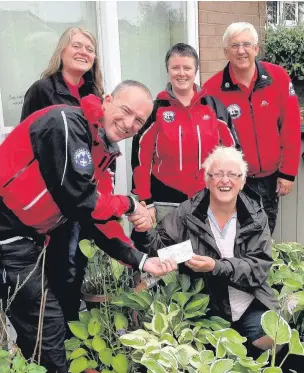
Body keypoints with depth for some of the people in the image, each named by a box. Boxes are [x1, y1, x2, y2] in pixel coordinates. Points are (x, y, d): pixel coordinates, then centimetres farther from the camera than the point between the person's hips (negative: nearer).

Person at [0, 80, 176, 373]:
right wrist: (129, 205, -8)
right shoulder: (66, 123, -18)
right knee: (47, 320, -1)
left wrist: (140, 260, 0)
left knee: (40, 320, 17)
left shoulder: (102, 153, 9)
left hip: (25, 240, 8)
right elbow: (78, 199, -24)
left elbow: (97, 216, 9)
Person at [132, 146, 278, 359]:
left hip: (250, 306, 2)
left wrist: (216, 267, -23)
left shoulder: (256, 216, 0)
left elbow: (260, 267, -7)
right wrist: (144, 231, -27)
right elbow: (160, 247, -4)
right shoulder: (188, 212, -3)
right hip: (204, 307, -2)